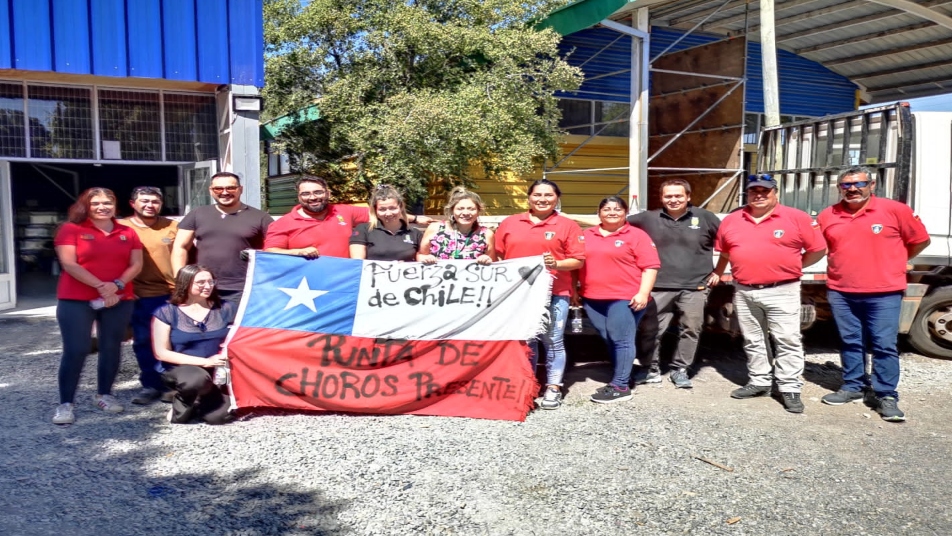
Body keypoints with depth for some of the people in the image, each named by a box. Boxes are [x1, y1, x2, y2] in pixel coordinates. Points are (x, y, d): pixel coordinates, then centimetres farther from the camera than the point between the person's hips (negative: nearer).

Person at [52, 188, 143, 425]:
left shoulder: (127, 233, 8)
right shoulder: (71, 229, -2)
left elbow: (136, 264, 4)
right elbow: (69, 264, -11)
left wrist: (117, 285, -13)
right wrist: (101, 286, -18)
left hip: (119, 300, 4)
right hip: (76, 300, -3)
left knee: (111, 348, 9)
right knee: (75, 350, -6)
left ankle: (104, 394, 23)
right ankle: (65, 404, 1)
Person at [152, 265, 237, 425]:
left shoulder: (224, 308, 2)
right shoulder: (167, 312, -4)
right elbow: (161, 353, -8)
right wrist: (205, 362, -16)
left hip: (217, 372, 3)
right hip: (180, 370, -3)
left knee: (220, 416, -22)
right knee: (197, 379, -39)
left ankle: (198, 404, 15)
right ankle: (181, 406, -3)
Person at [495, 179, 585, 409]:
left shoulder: (568, 226, 3)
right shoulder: (510, 223, 10)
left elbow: (578, 260, -1)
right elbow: (498, 255, 11)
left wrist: (557, 264, -17)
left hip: (554, 294, -2)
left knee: (553, 342, 2)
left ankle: (553, 388, 13)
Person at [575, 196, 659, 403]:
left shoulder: (637, 235, -1)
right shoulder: (586, 236, 13)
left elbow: (650, 266, -6)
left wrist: (643, 293, -14)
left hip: (625, 298, -5)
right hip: (592, 299, 5)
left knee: (621, 340, -4)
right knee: (609, 340, 11)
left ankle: (620, 386, 0)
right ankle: (623, 375, 25)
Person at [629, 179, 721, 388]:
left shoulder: (705, 218, 2)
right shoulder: (648, 218, 3)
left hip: (695, 287, 0)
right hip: (659, 287, 0)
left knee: (691, 330, 8)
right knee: (650, 330, 2)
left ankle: (680, 370, 23)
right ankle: (652, 369, 18)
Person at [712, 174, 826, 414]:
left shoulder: (797, 218, -4)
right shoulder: (731, 221, 7)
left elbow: (818, 249, 0)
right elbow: (724, 251, 20)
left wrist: (791, 267, 3)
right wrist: (717, 275, 20)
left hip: (782, 291, -4)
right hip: (744, 292, 4)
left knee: (788, 341, -2)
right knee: (752, 341, 13)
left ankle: (790, 388, 6)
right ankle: (759, 382, 26)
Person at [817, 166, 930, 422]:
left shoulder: (895, 210, -5)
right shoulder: (827, 216, 4)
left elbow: (920, 240, 5)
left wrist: (892, 264, 9)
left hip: (884, 293, -3)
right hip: (841, 293, 3)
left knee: (885, 345, 0)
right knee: (850, 343, 13)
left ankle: (886, 396, 8)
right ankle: (853, 386, 25)